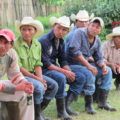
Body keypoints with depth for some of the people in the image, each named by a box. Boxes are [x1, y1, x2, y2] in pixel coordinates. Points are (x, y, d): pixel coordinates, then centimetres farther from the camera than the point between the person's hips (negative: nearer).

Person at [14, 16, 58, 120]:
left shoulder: (37, 44, 5)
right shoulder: (16, 45, -17)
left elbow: (38, 65, 7)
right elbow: (18, 68, -18)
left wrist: (40, 78, -11)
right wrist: (37, 79, -17)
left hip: (32, 73, 8)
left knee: (53, 85, -3)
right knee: (39, 87, -28)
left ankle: (39, 111, 9)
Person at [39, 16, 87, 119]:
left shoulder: (61, 41, 9)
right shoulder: (43, 41, -17)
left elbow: (63, 60, 11)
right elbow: (46, 63, -21)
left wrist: (69, 71, -10)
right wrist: (64, 71, -23)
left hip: (55, 67, 9)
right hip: (44, 70, -9)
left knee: (81, 77, -2)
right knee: (61, 78, -36)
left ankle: (66, 106, -5)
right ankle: (61, 111, -24)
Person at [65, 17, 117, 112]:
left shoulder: (97, 41, 7)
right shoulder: (80, 33, -16)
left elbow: (98, 58, 10)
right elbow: (74, 50, -27)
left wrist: (103, 66, -15)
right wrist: (88, 66, -28)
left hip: (84, 64, 8)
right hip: (72, 64, -8)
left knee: (107, 71, 3)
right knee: (90, 73, -32)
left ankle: (103, 102, 3)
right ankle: (88, 104, -23)